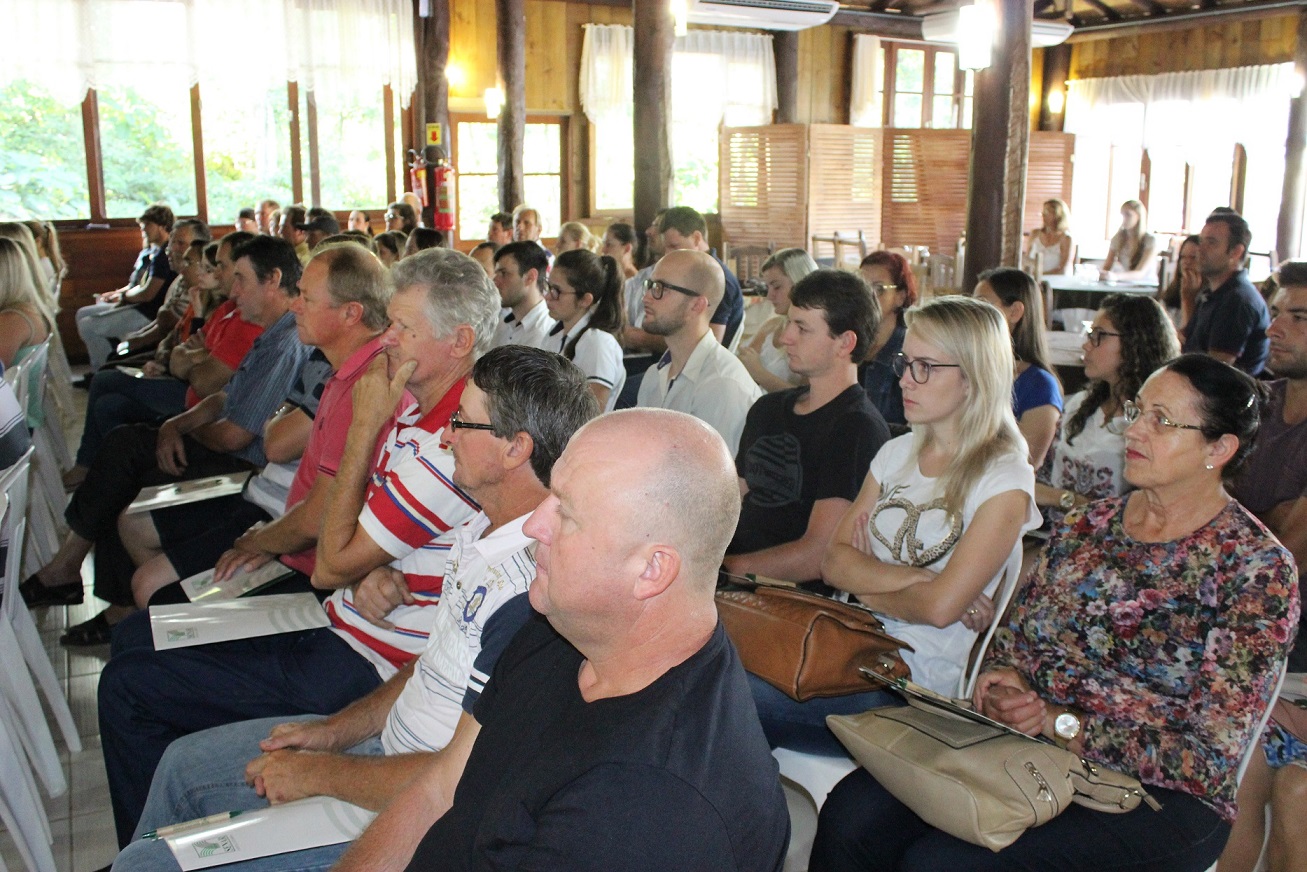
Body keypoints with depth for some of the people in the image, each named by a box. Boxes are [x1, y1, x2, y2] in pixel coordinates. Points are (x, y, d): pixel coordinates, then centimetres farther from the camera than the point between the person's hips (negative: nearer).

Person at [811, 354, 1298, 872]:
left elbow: (1209, 758, -12)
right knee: (851, 814, -20)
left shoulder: (1258, 568, -8)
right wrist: (1004, 680, -9)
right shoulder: (1088, 524, 9)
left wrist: (1058, 723, -19)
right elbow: (1015, 635, 15)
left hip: (1154, 798, -5)